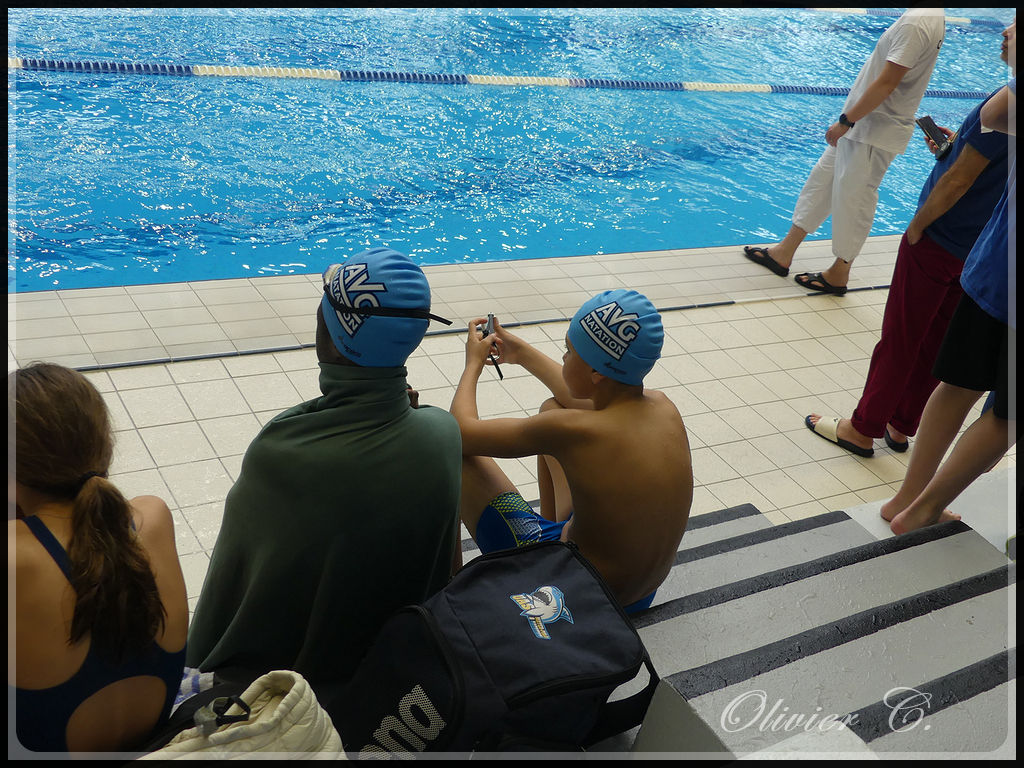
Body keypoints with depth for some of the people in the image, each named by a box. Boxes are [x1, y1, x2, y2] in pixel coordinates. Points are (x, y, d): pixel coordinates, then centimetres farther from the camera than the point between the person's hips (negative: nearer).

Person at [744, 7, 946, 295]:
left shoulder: (916, 23, -22)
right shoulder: (931, 16, 9)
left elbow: (886, 83, -23)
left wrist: (846, 121, -16)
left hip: (875, 131, -10)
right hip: (864, 121, 10)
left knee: (852, 197, 2)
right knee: (822, 179, 16)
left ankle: (839, 275, 18)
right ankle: (784, 252, 26)